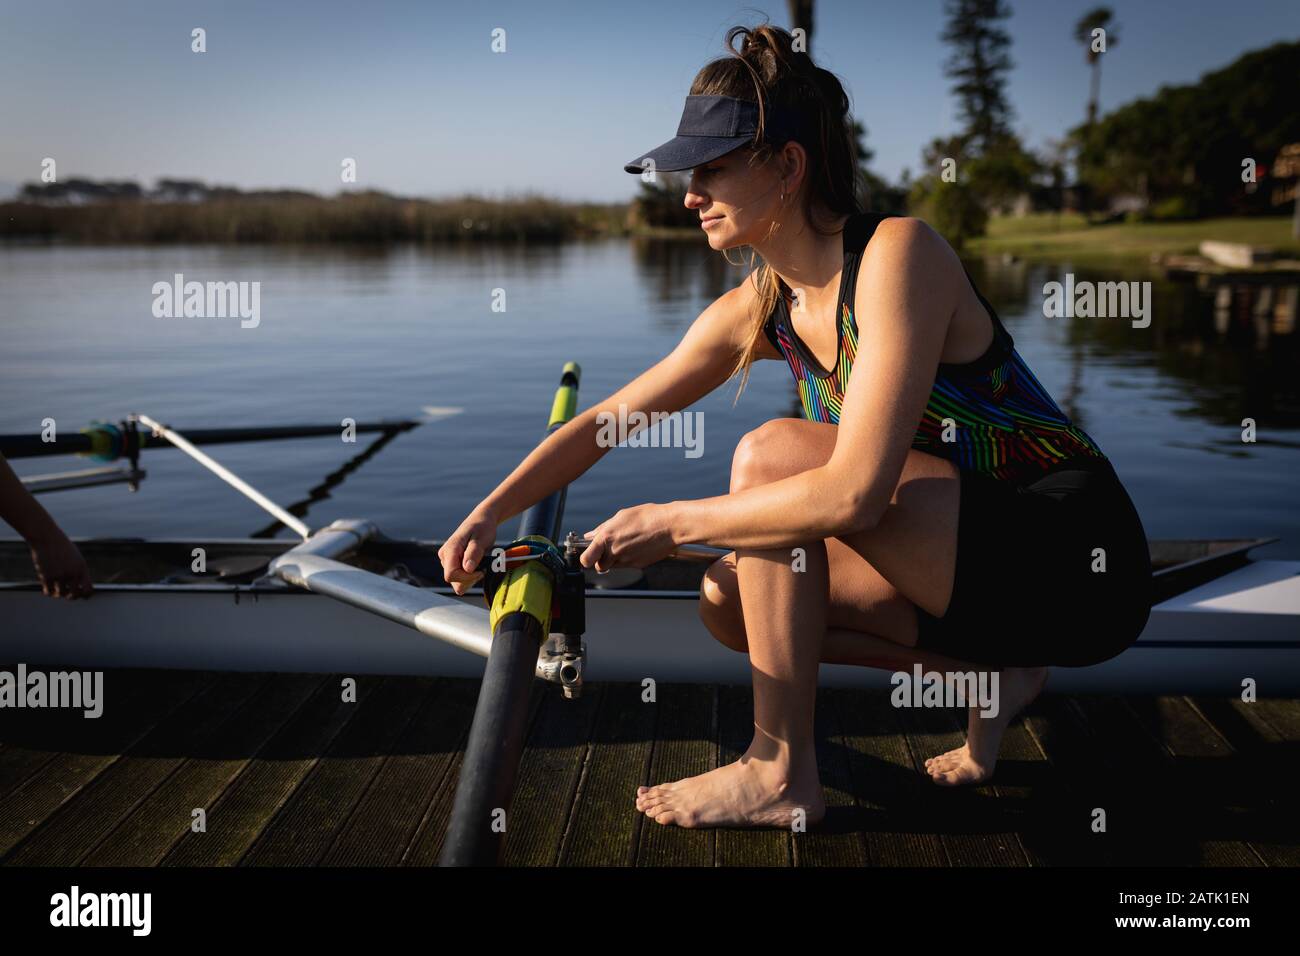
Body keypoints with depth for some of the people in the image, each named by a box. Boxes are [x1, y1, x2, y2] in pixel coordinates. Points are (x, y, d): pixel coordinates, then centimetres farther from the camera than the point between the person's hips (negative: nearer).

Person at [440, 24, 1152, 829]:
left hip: (1073, 561, -8)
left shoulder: (897, 253, -22)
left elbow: (854, 492, -31)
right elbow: (611, 419, 10)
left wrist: (671, 523, -20)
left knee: (770, 457, -21)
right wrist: (492, 513, 3)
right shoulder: (758, 310, 2)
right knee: (729, 598, 2)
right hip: (971, 557, 8)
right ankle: (991, 675, 7)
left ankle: (783, 775, -9)